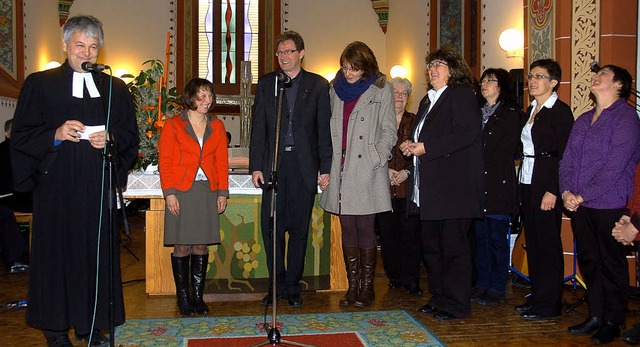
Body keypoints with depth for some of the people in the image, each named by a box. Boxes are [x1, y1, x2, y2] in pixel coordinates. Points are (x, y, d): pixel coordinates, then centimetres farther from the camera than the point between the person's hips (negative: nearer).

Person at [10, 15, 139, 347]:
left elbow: (131, 134, 12)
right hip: (56, 188, -2)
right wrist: (55, 135, -16)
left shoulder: (115, 89, 13)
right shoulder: (39, 84, 6)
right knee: (56, 254, 1)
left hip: (99, 188, 2)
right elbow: (20, 136, 1)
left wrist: (111, 137, -8)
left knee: (98, 253, 4)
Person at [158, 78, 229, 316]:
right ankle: (183, 296, 10)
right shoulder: (173, 125, 1)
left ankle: (198, 295, 13)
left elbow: (222, 162, 11)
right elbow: (164, 161, -1)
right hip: (181, 192, -3)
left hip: (208, 191, 3)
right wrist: (169, 192, -9)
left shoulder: (217, 126, 11)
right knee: (182, 246, -2)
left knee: (202, 245, 4)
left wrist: (222, 192, 4)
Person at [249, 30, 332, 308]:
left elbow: (324, 129, 2)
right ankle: (277, 284, 16)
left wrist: (325, 168, -3)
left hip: (304, 166, -1)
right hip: (274, 164, 1)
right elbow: (258, 127, 6)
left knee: (299, 228, 7)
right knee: (271, 227, 2)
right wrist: (256, 166, -2)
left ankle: (292, 286, 19)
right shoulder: (266, 84, 8)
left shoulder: (318, 85, 4)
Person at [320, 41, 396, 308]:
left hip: (366, 172, -4)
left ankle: (367, 288, 11)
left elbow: (389, 131, 0)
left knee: (365, 228, -1)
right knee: (347, 228, 8)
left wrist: (376, 158, -12)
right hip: (341, 170, 4)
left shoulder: (380, 89, 1)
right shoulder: (336, 89, 14)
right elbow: (329, 128, 15)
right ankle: (352, 286, 17)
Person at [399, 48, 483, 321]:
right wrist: (412, 146, 5)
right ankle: (439, 298, 24)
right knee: (431, 245, 13)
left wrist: (425, 147, -18)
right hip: (430, 189, 9)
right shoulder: (427, 101, 22)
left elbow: (468, 134, -18)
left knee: (454, 246, -3)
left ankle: (456, 304, 7)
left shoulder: (461, 95, -6)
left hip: (454, 186, -9)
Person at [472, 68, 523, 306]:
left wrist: (483, 167, -10)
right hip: (477, 183, 6)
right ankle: (482, 283, 18)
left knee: (497, 236, -2)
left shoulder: (511, 114, -1)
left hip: (498, 183, -6)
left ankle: (497, 288, 6)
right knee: (480, 234, 9)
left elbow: (508, 149, -9)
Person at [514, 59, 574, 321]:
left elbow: (564, 155, -14)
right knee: (533, 242, 12)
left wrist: (553, 191, -19)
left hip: (547, 185, -8)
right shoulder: (531, 110, 15)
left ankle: (549, 304, 8)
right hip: (527, 182, 8)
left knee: (548, 243, -1)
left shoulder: (560, 111, -9)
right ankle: (536, 296, 22)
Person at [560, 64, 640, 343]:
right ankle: (595, 316, 24)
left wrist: (583, 195, -14)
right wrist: (566, 192, -4)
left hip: (608, 204, -7)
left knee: (611, 263, 3)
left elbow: (615, 165, -15)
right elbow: (567, 158, 12)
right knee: (588, 260, 12)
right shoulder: (583, 120, 15)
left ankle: (612, 323, 15)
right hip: (578, 204, 7)